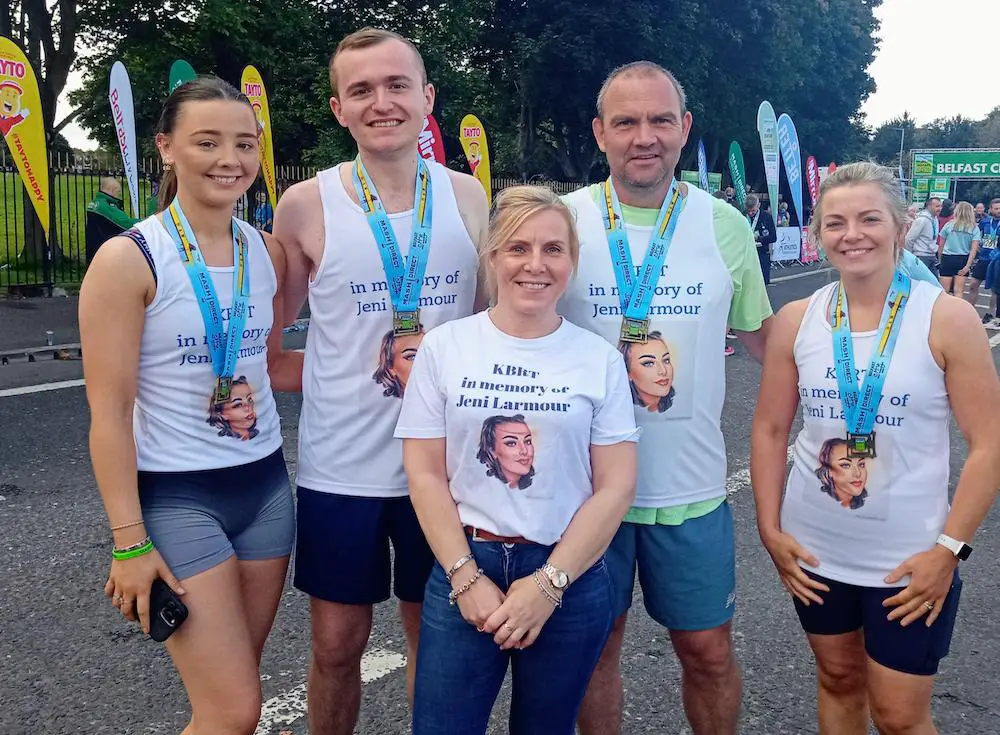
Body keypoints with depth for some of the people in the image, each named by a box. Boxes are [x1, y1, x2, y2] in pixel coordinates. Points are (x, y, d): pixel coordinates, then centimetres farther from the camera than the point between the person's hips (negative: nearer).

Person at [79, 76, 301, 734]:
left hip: (265, 483, 5)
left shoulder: (267, 253, 3)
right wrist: (129, 542, -13)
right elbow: (110, 411, -12)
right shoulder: (129, 260, -13)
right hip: (176, 495, -5)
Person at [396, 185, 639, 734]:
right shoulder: (444, 346, -1)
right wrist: (466, 577, -10)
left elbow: (616, 486, -4)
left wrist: (549, 584, -10)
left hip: (570, 577, 1)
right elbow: (424, 473, -2)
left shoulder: (600, 359, -1)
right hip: (464, 569, 0)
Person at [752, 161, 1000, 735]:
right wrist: (770, 529, -1)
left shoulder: (948, 319, -11)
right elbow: (770, 430, 4)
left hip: (910, 559, -3)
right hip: (813, 550, 3)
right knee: (838, 680, 20)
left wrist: (949, 548, -14)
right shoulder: (796, 320, -2)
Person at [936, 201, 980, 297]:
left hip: (948, 259, -1)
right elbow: (974, 249, -6)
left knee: (944, 291, 2)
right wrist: (968, 266, -8)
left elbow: (941, 246, 4)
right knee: (959, 292, 4)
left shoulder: (949, 225, 1)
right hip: (963, 259, 1)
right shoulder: (975, 228, 2)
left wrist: (939, 259, 15)